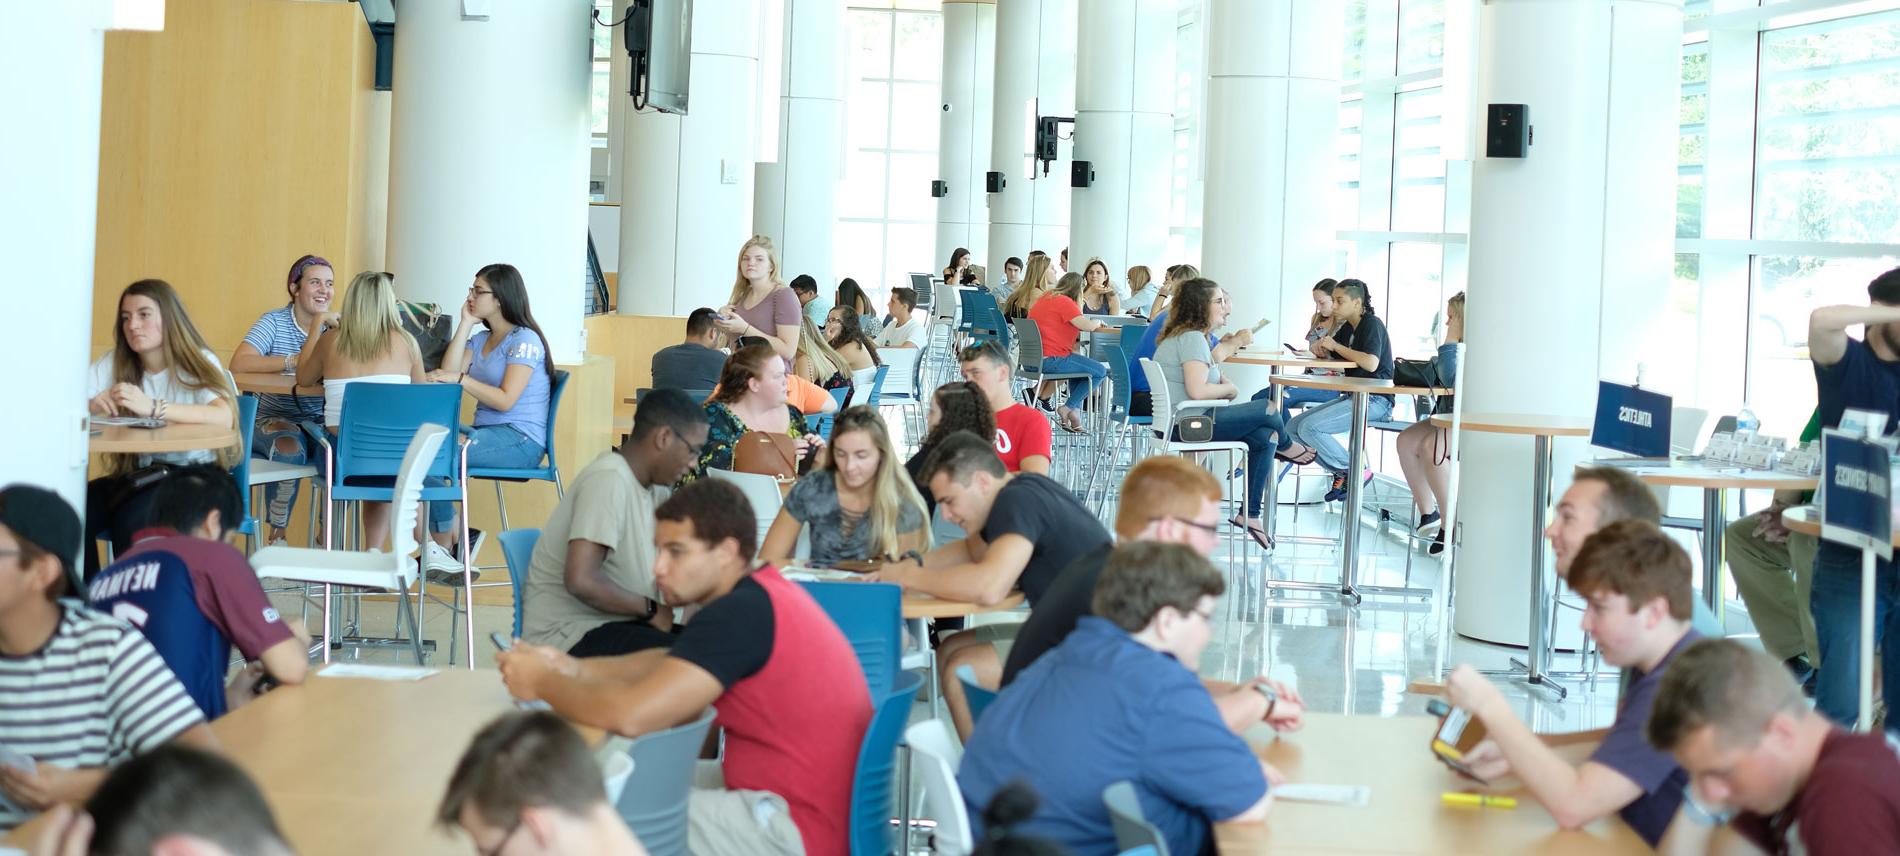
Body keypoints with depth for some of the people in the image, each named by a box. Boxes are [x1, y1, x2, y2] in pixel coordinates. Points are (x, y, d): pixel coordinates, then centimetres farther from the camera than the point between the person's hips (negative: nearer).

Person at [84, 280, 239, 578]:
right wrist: (91, 406, -24)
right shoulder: (113, 364, 8)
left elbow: (224, 416, -25)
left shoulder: (198, 363, -5)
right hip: (136, 475, 5)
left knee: (133, 520, -32)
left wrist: (153, 408, -36)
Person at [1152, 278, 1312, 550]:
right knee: (1267, 410, -5)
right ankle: (1286, 446, 30)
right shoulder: (1192, 338, -17)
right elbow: (1198, 391, -26)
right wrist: (1230, 388, -8)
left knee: (1265, 435, 5)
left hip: (1181, 422, 11)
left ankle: (1250, 514, 4)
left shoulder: (1190, 335, 17)